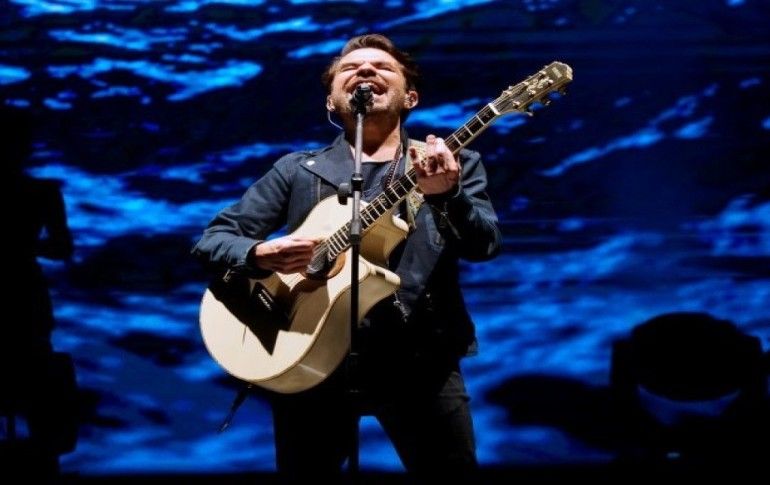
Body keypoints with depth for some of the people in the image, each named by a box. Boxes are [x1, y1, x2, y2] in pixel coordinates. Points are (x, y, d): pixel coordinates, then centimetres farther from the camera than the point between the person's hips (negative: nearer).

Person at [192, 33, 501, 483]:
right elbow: (213, 239, 7)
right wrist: (260, 256, -15)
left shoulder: (456, 164, 8)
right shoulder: (298, 170, 10)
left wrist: (445, 194, -26)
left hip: (420, 358, -1)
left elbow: (484, 246, -6)